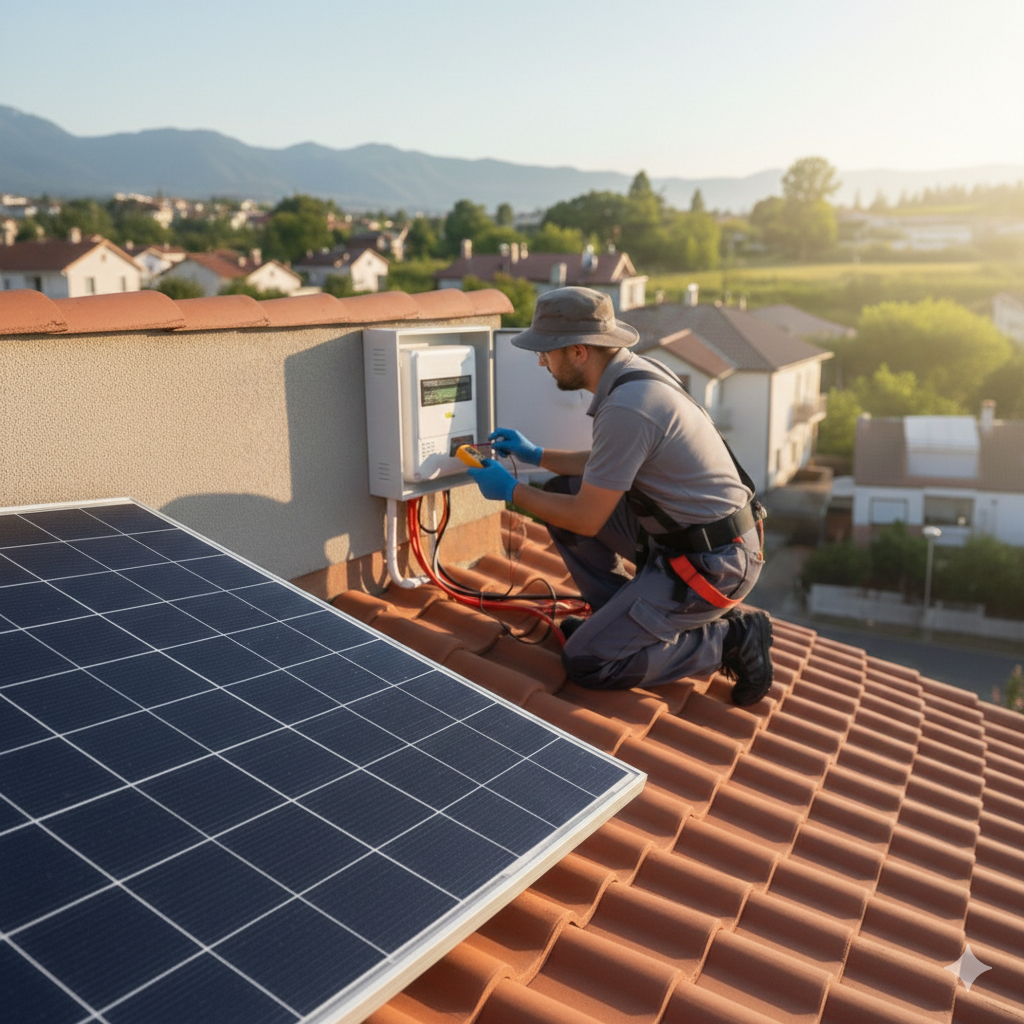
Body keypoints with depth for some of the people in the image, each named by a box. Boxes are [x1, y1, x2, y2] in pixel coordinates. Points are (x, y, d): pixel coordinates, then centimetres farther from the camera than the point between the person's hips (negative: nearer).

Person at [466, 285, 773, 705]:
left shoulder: (625, 408, -26)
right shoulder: (636, 371, 5)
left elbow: (586, 520, -18)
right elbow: (609, 464, 21)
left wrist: (512, 490, -4)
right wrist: (537, 455, 19)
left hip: (709, 562, -10)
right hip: (678, 536, 10)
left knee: (585, 661, -7)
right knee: (561, 492, 9)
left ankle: (728, 639, 0)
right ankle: (621, 614, 17)